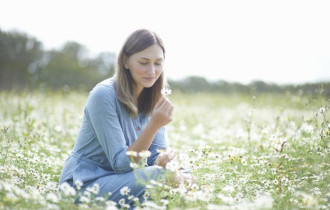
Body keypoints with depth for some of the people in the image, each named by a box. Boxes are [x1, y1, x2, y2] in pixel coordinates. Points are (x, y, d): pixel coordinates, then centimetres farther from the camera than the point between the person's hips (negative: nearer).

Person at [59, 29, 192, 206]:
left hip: (118, 178, 7)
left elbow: (157, 153, -4)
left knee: (184, 177, -15)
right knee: (158, 177, -28)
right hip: (84, 184, -6)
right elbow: (121, 164, -22)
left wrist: (167, 157, -29)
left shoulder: (155, 99, 2)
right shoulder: (104, 95, -19)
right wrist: (154, 125, -33)